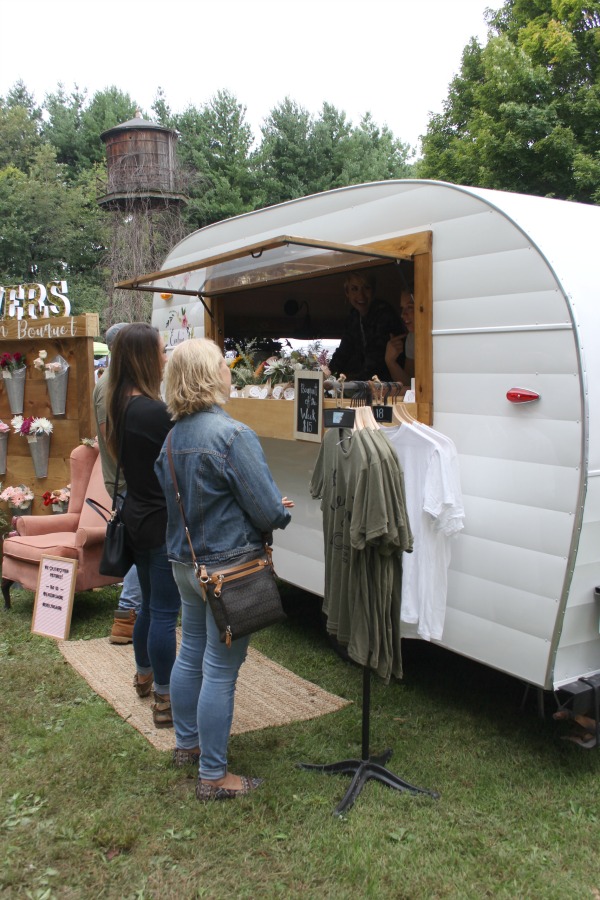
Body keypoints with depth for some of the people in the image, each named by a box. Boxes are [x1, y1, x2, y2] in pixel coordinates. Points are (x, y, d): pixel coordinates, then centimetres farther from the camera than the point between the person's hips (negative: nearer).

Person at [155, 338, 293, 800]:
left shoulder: (173, 435, 5)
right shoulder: (232, 435, -22)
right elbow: (268, 510, -21)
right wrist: (283, 511, 4)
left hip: (185, 561, 9)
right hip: (227, 567, -8)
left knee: (191, 653, 23)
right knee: (220, 670, 2)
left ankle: (187, 742, 41)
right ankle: (213, 776, 16)